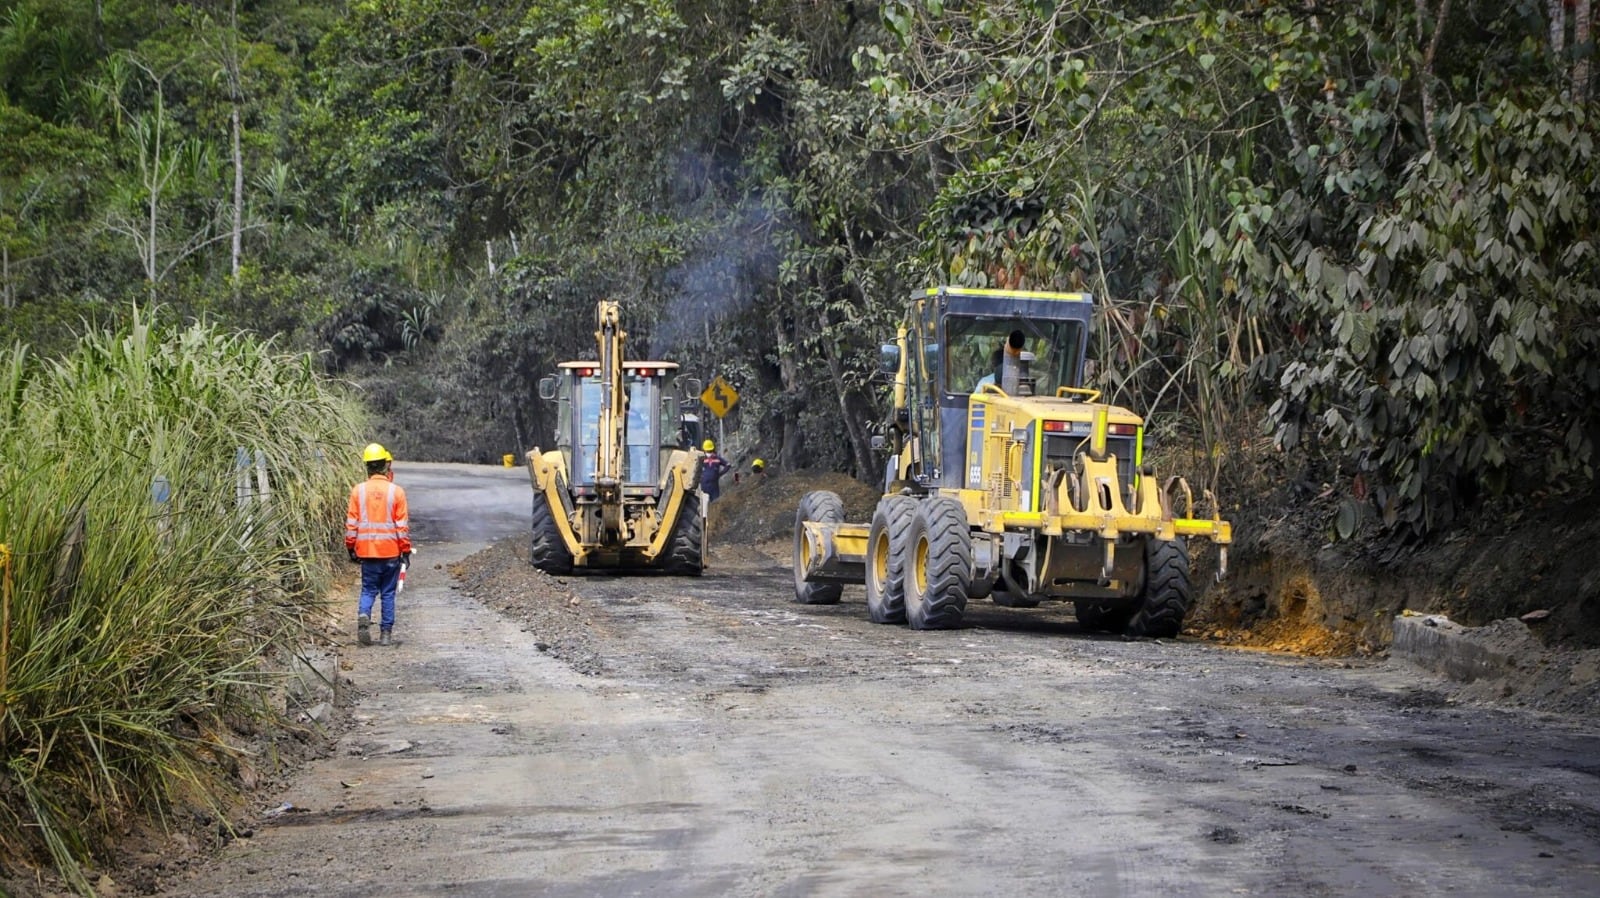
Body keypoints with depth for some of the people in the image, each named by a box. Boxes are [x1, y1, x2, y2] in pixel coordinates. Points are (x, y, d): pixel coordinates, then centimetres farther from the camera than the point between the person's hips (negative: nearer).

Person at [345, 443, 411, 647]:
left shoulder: (358, 491, -2)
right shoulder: (396, 491, -7)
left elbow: (351, 522, 1)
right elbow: (402, 524, -4)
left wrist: (351, 547, 10)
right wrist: (406, 550, 3)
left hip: (367, 550, 1)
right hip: (391, 550, -1)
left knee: (368, 589, 11)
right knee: (388, 592, 9)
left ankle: (363, 615, -18)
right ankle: (386, 632, 9)